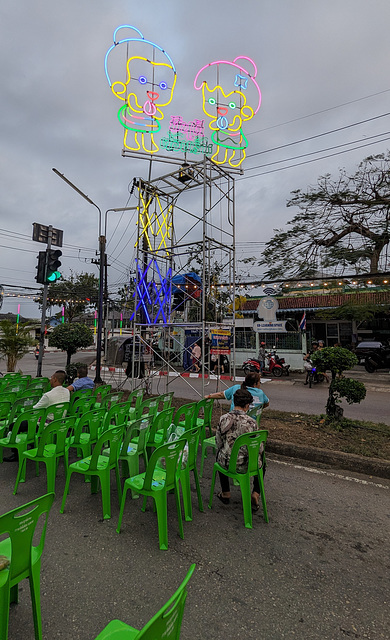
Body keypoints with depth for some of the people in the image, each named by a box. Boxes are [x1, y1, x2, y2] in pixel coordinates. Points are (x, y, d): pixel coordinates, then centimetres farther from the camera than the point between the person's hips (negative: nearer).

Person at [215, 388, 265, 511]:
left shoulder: (223, 419, -13)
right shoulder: (251, 422, -18)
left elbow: (219, 444, -2)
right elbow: (259, 448, -9)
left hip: (227, 463, 1)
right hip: (246, 465, -1)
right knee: (261, 459, 31)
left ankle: (225, 493, 41)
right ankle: (256, 494, 21)